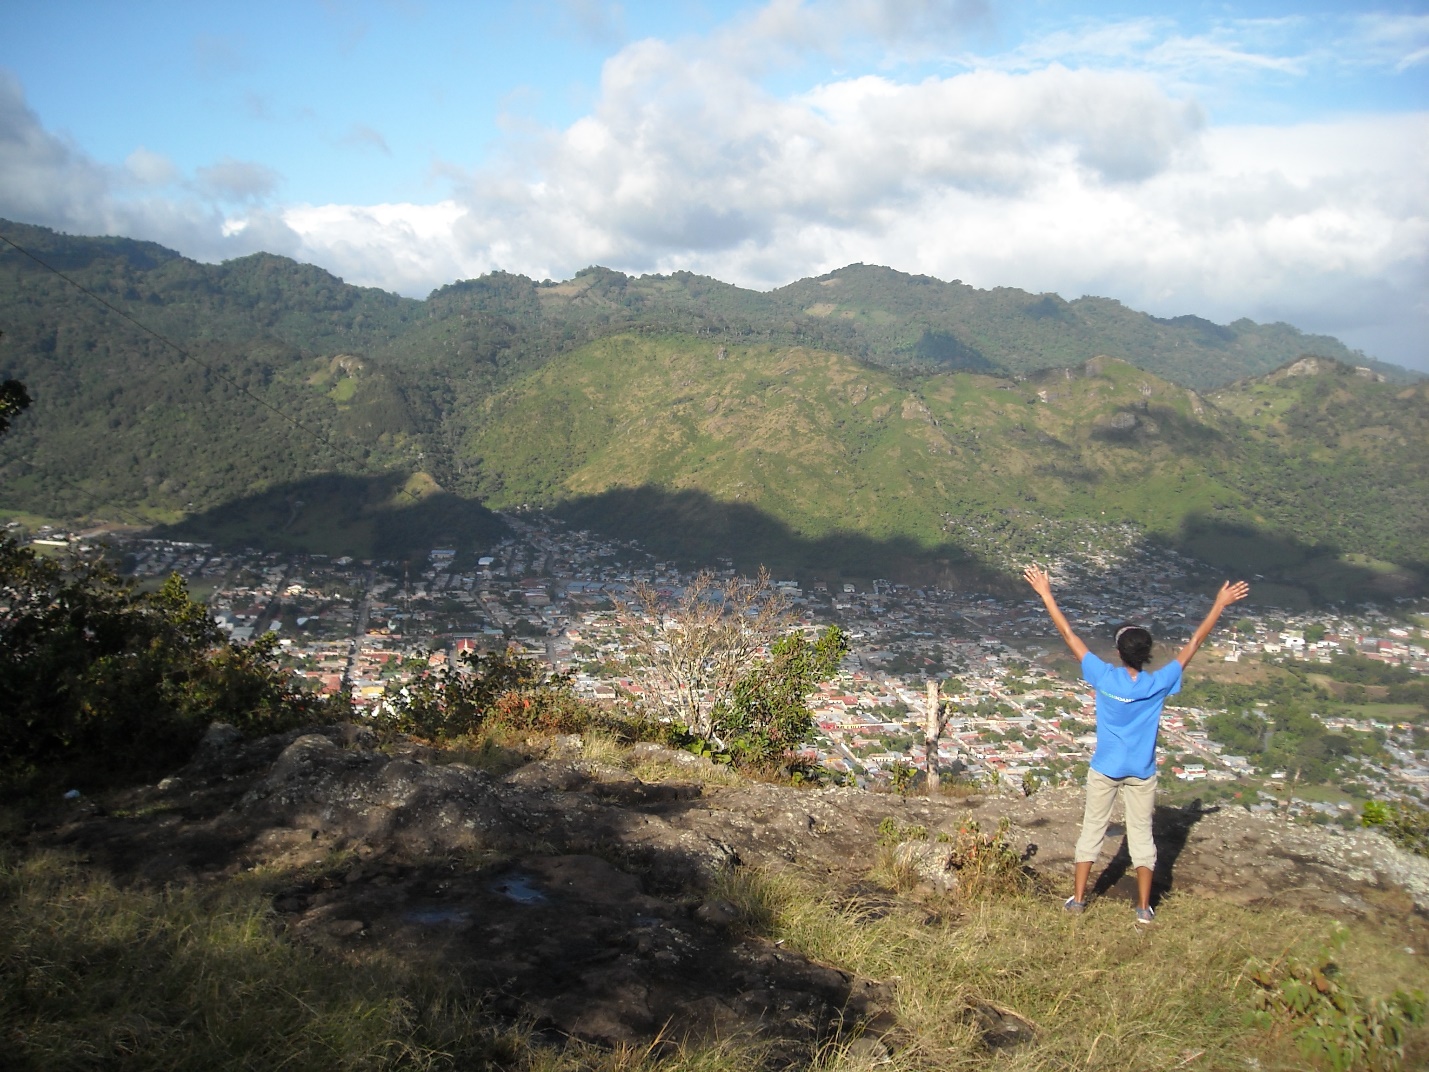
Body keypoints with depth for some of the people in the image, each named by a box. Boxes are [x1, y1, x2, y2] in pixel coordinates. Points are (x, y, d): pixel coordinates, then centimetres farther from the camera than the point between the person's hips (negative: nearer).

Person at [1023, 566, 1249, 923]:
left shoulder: (1104, 677, -17)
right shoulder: (1159, 683, -15)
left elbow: (1069, 635, -14)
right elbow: (1193, 644, -7)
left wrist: (1046, 594, -9)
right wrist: (1220, 605, 0)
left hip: (1104, 770, 0)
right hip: (1142, 773, 0)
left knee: (1092, 830, 11)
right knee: (1142, 835, 11)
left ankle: (1078, 897, 18)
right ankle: (1144, 906, 16)